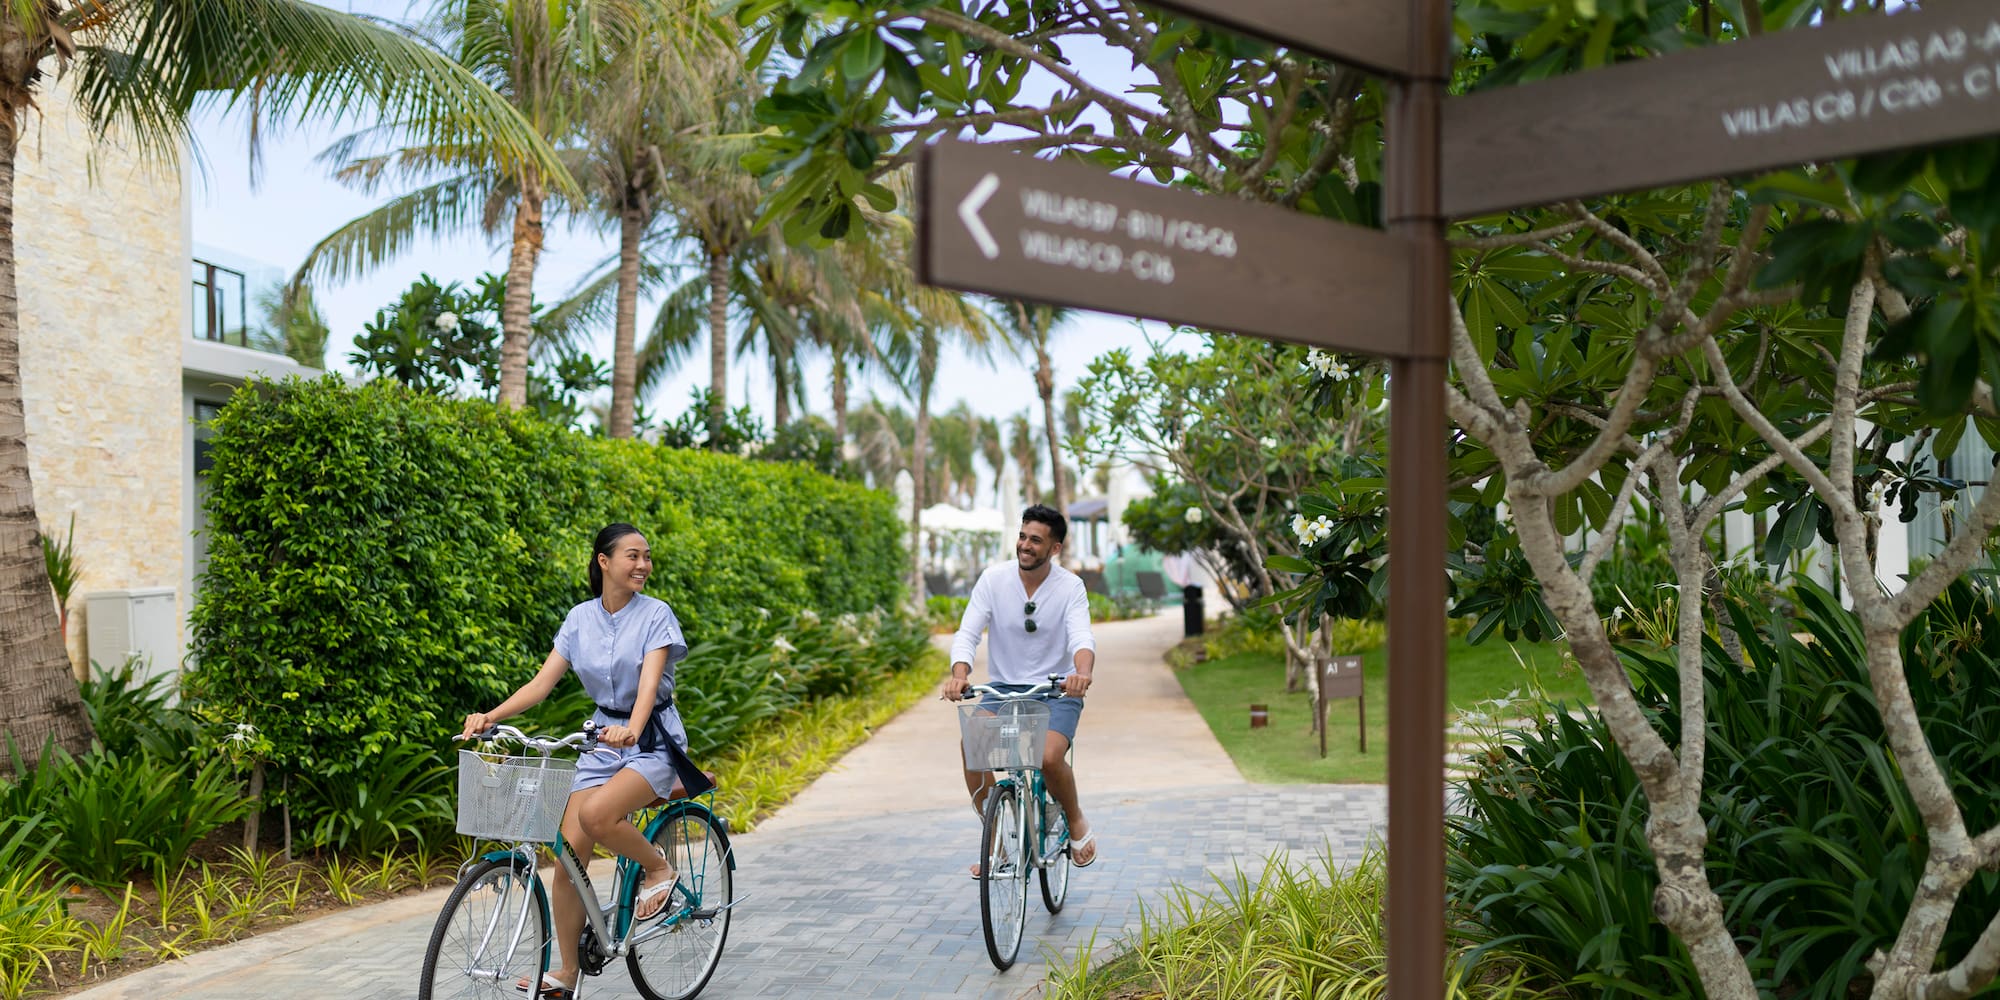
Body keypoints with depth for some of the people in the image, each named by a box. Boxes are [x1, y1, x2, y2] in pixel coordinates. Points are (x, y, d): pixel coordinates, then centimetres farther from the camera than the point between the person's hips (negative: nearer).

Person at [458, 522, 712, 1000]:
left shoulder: (656, 614, -9)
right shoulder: (580, 618, 3)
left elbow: (649, 680, -23)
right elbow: (543, 680, -2)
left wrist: (632, 727, -43)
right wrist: (491, 716, -17)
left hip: (652, 740, -4)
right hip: (602, 739, 5)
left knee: (595, 814, -31)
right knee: (569, 852, -4)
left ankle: (659, 867, -2)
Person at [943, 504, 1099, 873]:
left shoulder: (1070, 586, -10)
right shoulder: (993, 578, -7)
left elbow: (1082, 638, -24)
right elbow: (967, 634, -12)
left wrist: (1082, 672, -47)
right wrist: (959, 674, -34)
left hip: (1056, 692, -2)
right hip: (1003, 687, 2)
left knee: (1050, 757, -29)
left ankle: (1076, 821, 6)